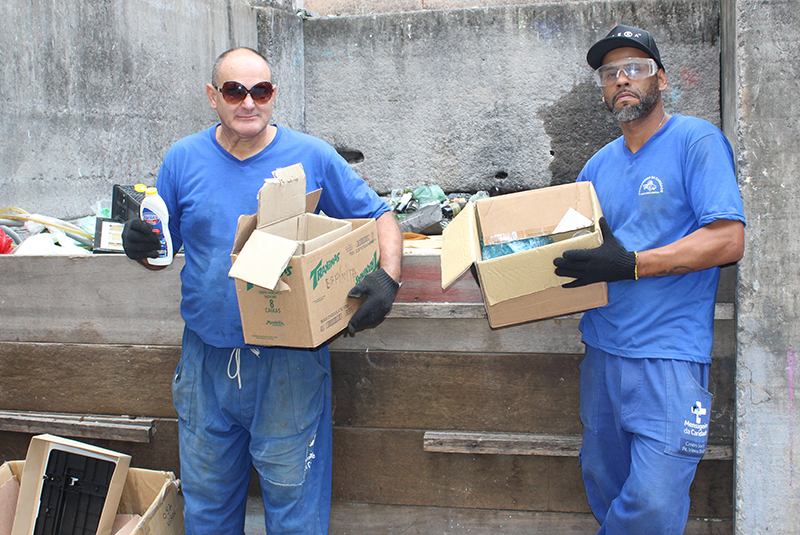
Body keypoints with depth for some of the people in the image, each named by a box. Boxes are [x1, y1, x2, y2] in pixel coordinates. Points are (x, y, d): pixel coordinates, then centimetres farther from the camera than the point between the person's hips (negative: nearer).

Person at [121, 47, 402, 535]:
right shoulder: (183, 159, 3)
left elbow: (380, 216, 1)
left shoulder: (312, 157, -4)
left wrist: (388, 277, -18)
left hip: (289, 361, -2)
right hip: (207, 357, 3)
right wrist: (141, 246, -15)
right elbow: (162, 246, 9)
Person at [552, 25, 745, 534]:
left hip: (668, 355, -6)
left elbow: (729, 241, -15)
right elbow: (565, 243, 20)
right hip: (602, 351, 6)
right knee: (604, 487, 15)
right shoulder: (599, 165, 14)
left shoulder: (697, 140, -5)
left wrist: (631, 264, -23)